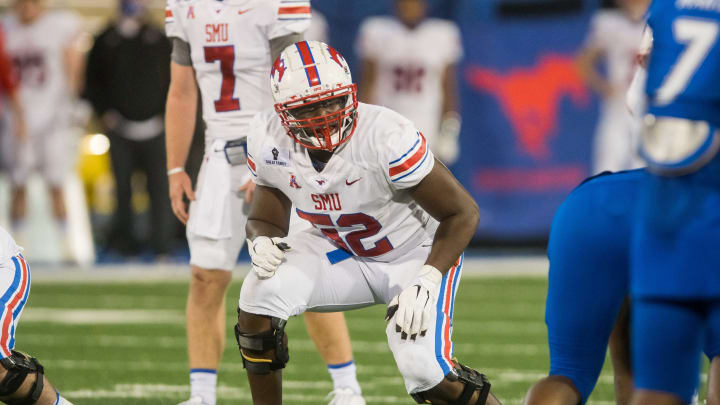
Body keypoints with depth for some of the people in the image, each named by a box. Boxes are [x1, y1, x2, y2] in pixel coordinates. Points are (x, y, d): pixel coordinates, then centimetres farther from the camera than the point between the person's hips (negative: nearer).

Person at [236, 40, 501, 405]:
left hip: (417, 253, -4)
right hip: (341, 251, 4)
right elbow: (266, 218, 1)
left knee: (425, 372, -25)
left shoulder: (386, 137, -32)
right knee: (261, 293, -23)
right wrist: (261, 241, -25)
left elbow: (462, 213, -23)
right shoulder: (269, 141, -17)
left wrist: (427, 282, -35)